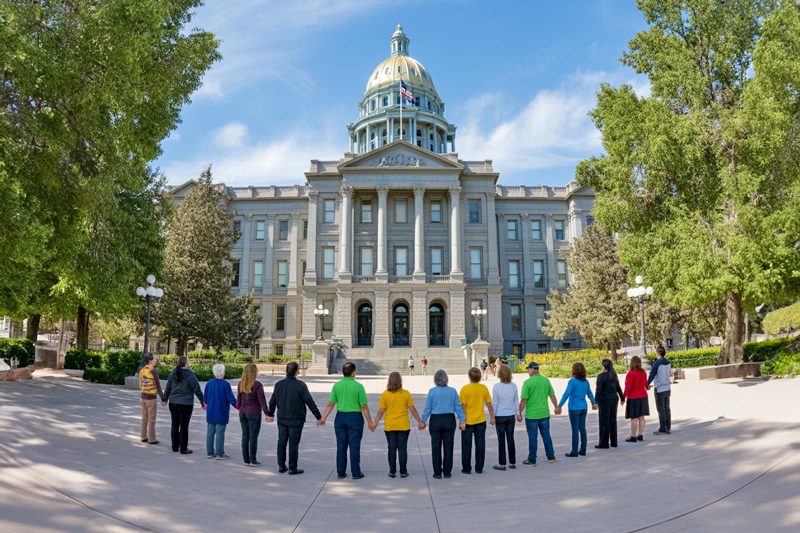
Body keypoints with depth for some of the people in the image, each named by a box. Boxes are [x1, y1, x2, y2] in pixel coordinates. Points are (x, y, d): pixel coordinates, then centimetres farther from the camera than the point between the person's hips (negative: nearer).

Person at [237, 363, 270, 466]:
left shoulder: (241, 384, 2)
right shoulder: (257, 385, -15)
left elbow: (239, 399, 10)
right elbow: (262, 401, -13)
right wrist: (267, 413, -7)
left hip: (243, 413, 6)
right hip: (254, 414, -6)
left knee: (245, 436, 11)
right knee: (253, 437, 2)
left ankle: (245, 459, 16)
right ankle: (252, 460, 7)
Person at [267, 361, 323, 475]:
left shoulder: (278, 384, 2)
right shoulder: (300, 385, -13)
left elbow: (272, 401, 11)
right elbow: (310, 402, -11)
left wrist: (270, 414, 28)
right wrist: (319, 417, -4)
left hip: (282, 419, 5)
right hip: (296, 419, -5)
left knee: (281, 441, 12)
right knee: (294, 443, 2)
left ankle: (281, 466, 18)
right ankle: (292, 468, 6)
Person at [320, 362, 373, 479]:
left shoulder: (337, 385, -1)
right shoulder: (358, 386, -11)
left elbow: (330, 404, -3)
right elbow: (364, 406, -10)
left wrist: (323, 418, 4)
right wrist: (370, 422, -2)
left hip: (340, 417, 3)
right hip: (355, 418, -3)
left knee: (341, 446, 9)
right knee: (354, 446, 4)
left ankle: (341, 472, 14)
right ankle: (356, 473, 9)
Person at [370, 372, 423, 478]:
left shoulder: (385, 394, -6)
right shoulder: (406, 393, -6)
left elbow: (381, 411, -5)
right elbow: (412, 410, -5)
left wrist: (374, 423, 5)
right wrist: (420, 422, 5)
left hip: (389, 426, 0)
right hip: (403, 426, 0)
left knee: (392, 449, 8)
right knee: (402, 448, 6)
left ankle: (392, 472, 11)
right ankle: (403, 472, 9)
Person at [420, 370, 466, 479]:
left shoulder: (432, 391, -9)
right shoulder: (452, 391, -4)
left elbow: (427, 408, -7)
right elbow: (458, 407, -2)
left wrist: (422, 421, 2)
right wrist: (462, 421, 4)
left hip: (435, 421, -1)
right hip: (449, 420, 2)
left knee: (436, 447, 8)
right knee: (448, 447, 10)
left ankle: (437, 473, 11)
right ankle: (447, 472, 14)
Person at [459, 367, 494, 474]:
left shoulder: (465, 389, -12)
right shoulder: (484, 388, -4)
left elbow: (463, 406, -12)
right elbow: (489, 405, 1)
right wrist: (492, 417, 13)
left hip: (468, 421, -2)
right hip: (481, 421, 2)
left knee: (466, 445, 9)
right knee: (480, 445, 11)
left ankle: (466, 468, 14)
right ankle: (479, 468, 15)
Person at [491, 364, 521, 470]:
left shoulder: (496, 386, -13)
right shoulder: (514, 385, -2)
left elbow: (494, 403, -9)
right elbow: (516, 401, 6)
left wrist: (492, 416, 0)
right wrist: (518, 414, 17)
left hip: (500, 416, -4)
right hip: (511, 415, 4)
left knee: (501, 440, 3)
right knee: (511, 438, 11)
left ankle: (501, 464, 8)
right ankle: (512, 462, 18)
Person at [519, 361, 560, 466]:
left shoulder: (528, 382, -14)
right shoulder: (546, 380, 1)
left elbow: (523, 400, -14)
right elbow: (552, 396, 11)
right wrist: (556, 407, 27)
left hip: (531, 414, -5)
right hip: (544, 413, 5)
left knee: (532, 437, 4)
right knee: (546, 435, 17)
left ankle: (532, 460, 12)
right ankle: (551, 457, 26)